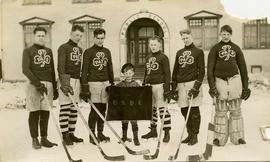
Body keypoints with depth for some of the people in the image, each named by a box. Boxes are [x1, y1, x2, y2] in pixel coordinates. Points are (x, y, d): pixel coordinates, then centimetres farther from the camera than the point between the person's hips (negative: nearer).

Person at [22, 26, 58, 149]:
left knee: (46, 113, 6)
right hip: (33, 85, -4)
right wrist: (38, 83, -18)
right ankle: (35, 140, 10)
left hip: (48, 84, 4)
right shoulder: (28, 51, 3)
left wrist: (55, 88, 14)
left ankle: (44, 139, 15)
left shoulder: (49, 51, 17)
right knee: (34, 113, 0)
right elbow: (25, 70, -9)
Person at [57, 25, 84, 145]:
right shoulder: (63, 48, -3)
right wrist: (63, 82, -22)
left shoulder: (80, 49, 19)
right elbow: (60, 66, -12)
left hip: (76, 80, 7)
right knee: (65, 107, -6)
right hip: (66, 79, -7)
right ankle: (65, 135, -1)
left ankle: (71, 133, 15)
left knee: (74, 108, 8)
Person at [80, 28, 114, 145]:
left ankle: (100, 133, 17)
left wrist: (112, 84, 14)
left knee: (103, 109, 7)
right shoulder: (88, 52, -2)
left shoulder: (107, 52, 14)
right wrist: (84, 87, -14)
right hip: (93, 83, -5)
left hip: (105, 83, 5)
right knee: (94, 109, -6)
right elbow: (84, 70, -7)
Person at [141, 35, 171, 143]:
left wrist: (167, 90, -14)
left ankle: (167, 133, 3)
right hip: (149, 86, 7)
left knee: (162, 109, -5)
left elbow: (167, 74, -9)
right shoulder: (148, 58, 15)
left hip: (159, 86, -7)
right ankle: (153, 131, 23)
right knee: (152, 109, 12)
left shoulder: (163, 57, -5)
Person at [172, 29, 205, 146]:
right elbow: (175, 70, 16)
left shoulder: (198, 52, 4)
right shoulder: (179, 53, 17)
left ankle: (195, 136, 6)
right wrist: (174, 87, 9)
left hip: (193, 83, -5)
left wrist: (196, 86, -13)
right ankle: (189, 134, 19)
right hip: (181, 85, 5)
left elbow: (201, 71, -3)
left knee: (194, 110, -2)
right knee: (184, 110, 6)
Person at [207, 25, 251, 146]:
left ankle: (237, 137, 12)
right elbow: (210, 69, -1)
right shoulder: (215, 49, 4)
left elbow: (243, 67, 11)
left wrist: (245, 86, 6)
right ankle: (219, 138, 7)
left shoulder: (236, 48, 10)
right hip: (220, 81, -1)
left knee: (236, 110, 5)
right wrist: (211, 86, -10)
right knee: (221, 111, 1)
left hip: (234, 80, 2)